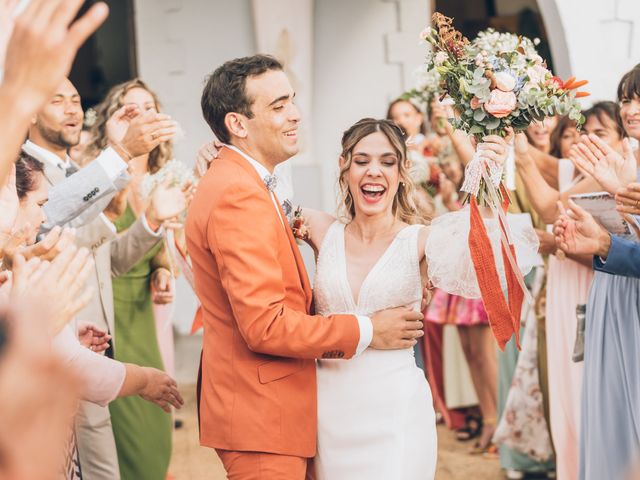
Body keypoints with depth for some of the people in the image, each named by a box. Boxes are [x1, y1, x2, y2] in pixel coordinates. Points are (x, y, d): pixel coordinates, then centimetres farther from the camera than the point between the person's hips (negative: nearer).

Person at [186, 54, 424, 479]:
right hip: (261, 415, -11)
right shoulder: (239, 196, -20)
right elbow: (265, 325, -24)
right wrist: (366, 331, -15)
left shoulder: (237, 182, 13)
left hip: (264, 405, 11)